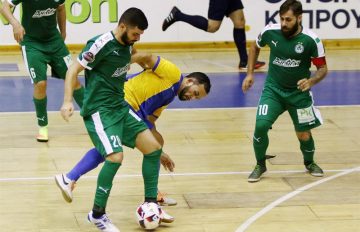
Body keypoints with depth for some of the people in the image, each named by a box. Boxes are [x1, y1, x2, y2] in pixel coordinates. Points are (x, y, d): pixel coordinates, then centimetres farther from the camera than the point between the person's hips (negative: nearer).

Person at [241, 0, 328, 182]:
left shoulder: (311, 40, -20)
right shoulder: (270, 32, -13)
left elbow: (322, 68, -9)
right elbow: (255, 47, 10)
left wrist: (311, 81, -29)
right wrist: (250, 73, 5)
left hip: (299, 92, -1)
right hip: (273, 90, 1)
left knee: (303, 135, 6)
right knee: (260, 126, -17)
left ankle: (310, 163, 39)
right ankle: (260, 165, 8)